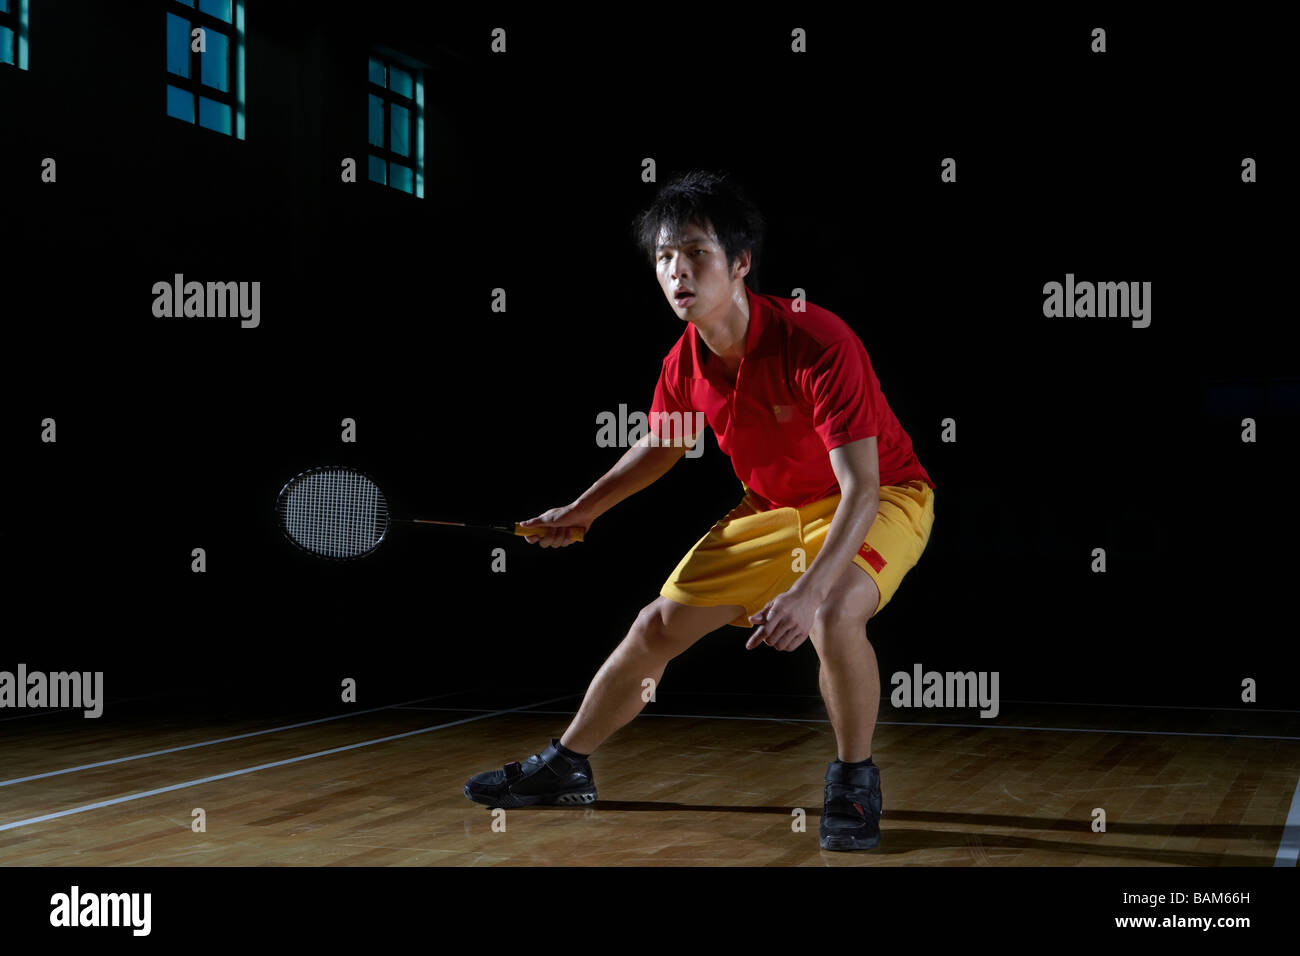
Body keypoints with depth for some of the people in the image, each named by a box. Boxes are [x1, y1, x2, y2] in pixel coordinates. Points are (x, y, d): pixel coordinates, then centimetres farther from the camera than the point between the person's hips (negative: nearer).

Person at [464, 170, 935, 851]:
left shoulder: (817, 342, -31)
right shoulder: (684, 365, -10)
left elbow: (861, 488, -35)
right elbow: (663, 445, 15)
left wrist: (808, 589, -46)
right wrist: (585, 508, 13)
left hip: (880, 500, -6)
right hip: (773, 507, 6)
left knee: (833, 616, -36)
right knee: (657, 626, 4)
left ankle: (854, 781, -10)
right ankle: (565, 767, 25)